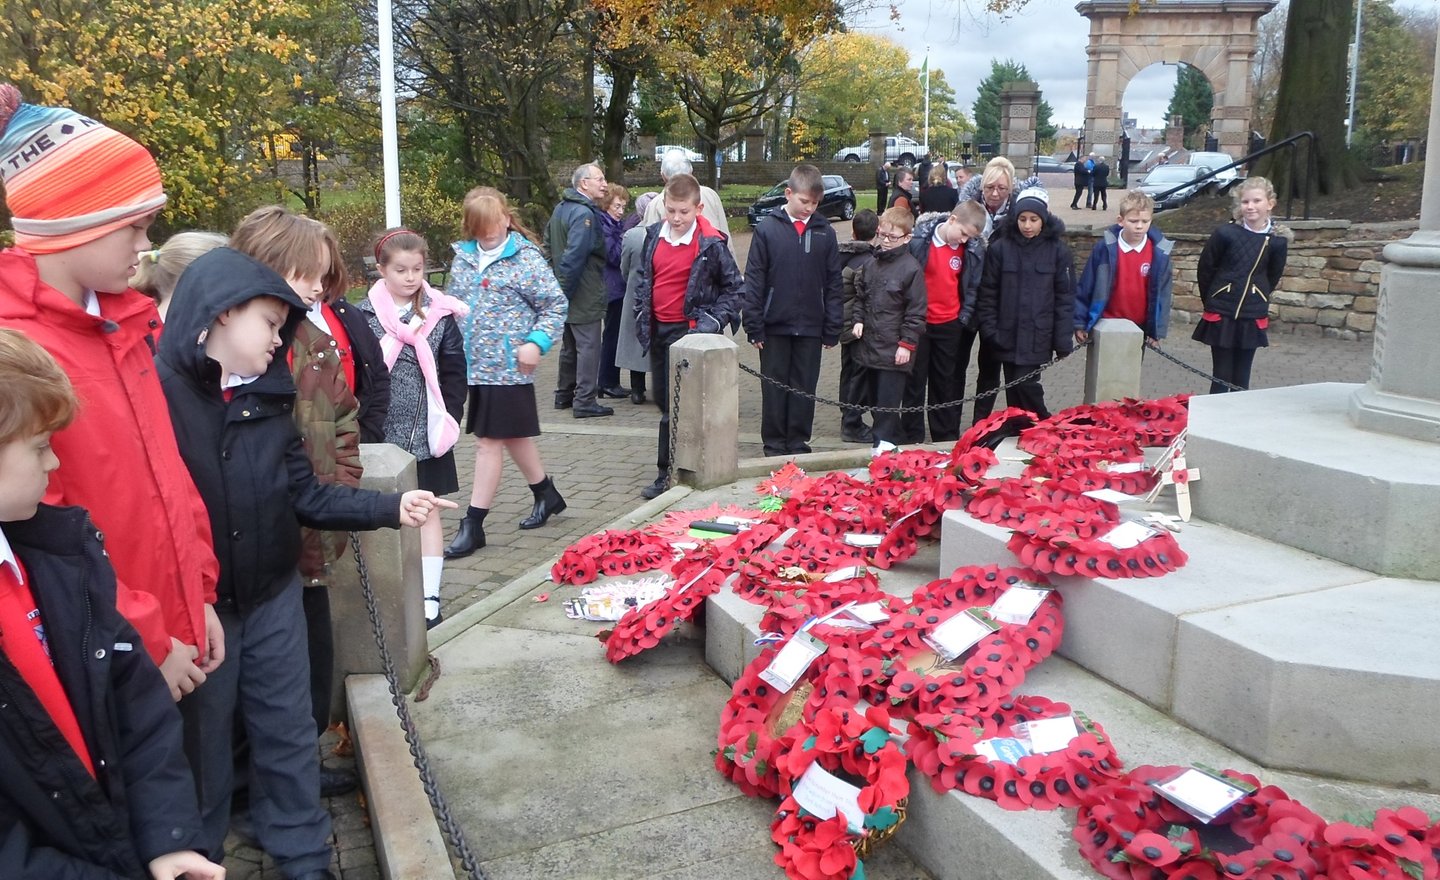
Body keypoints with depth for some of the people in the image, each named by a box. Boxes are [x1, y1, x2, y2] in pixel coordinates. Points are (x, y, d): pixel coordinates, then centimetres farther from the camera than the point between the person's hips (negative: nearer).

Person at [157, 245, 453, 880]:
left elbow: (305, 494, 4)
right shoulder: (154, 390, -17)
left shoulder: (268, 396, 2)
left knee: (288, 734, 16)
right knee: (201, 745, 14)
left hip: (274, 599, 5)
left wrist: (392, 508, -5)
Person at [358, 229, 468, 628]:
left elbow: (454, 372, 4)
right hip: (383, 434, 0)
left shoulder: (440, 314, 1)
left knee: (426, 510, 7)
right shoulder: (365, 315, -2)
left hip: (427, 432, 0)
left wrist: (448, 420, -2)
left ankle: (429, 598, 12)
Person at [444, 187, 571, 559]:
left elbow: (555, 305, -7)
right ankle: (546, 494, 38)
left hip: (507, 365, -6)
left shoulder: (526, 258, -9)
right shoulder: (463, 258, 8)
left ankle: (473, 523, 4)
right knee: (511, 435, 18)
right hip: (473, 364, 7)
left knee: (489, 441, -3)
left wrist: (537, 341, -18)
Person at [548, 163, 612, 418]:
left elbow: (548, 244, 20)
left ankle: (564, 395, 27)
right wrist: (566, 290, -20)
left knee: (570, 344, 18)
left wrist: (558, 284, 21)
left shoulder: (560, 208, 13)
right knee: (589, 345, -5)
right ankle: (585, 401, -4)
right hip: (584, 295, -10)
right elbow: (574, 256, -24)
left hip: (568, 293, 10)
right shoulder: (584, 214, -18)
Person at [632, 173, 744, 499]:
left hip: (687, 331, -7)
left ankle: (667, 473, 3)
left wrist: (713, 321, -14)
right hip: (657, 328, 7)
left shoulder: (710, 244, -11)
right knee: (663, 400, 13)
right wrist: (641, 317, 12)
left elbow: (734, 288, -4)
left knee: (676, 406, -6)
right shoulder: (654, 235, 6)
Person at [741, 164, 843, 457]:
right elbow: (753, 280, -3)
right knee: (775, 388, 7)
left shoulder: (825, 232, 2)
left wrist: (832, 330, 2)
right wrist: (754, 327, -6)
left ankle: (799, 443, 21)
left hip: (810, 327, 2)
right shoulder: (767, 228, -4)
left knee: (805, 388, 9)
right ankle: (774, 446, 18)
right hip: (775, 326, -2)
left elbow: (833, 284, 5)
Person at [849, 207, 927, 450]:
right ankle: (892, 440, 26)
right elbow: (860, 298, 21)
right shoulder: (870, 265, 10)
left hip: (893, 349, -7)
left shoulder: (911, 269, -10)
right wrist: (857, 320, 5)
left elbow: (916, 312, -10)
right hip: (869, 346, 7)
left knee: (887, 401, -7)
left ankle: (884, 443, 0)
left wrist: (907, 343, -12)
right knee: (873, 398, 14)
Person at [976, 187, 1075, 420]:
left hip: (1037, 336, -2)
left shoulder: (1058, 250, -3)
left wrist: (1063, 340, -5)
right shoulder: (999, 247, -2)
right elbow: (988, 293, 2)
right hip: (1008, 335, 2)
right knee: (1013, 391, 9)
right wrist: (989, 329, -5)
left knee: (1026, 385, -9)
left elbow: (1065, 297, -1)